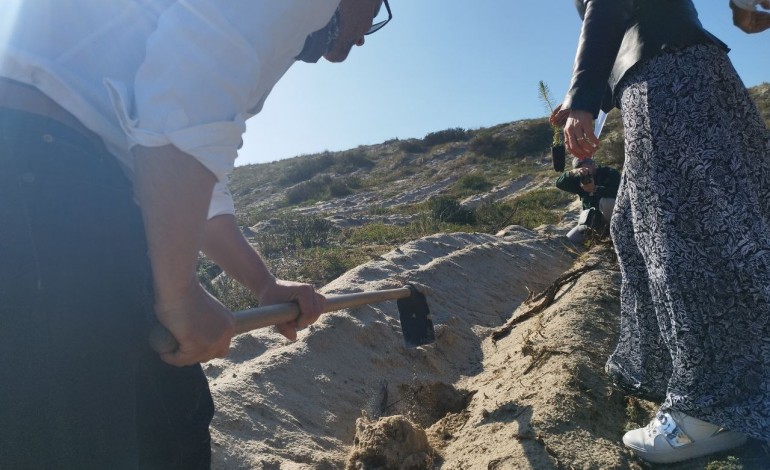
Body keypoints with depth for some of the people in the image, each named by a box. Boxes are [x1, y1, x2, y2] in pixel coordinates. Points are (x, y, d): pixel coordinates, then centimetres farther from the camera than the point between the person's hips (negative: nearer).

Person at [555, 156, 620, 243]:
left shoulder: (610, 173, -8)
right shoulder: (580, 179, 3)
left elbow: (617, 192, -27)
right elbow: (559, 184, -15)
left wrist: (595, 189, -36)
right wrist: (572, 172, -34)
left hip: (612, 216, -4)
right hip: (592, 220, 5)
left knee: (605, 201, -39)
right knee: (569, 240, -10)